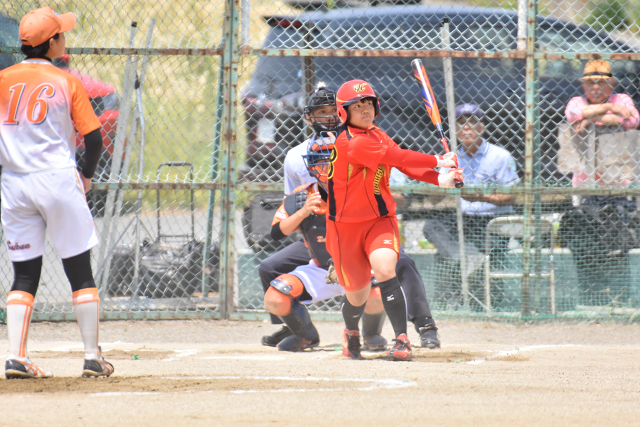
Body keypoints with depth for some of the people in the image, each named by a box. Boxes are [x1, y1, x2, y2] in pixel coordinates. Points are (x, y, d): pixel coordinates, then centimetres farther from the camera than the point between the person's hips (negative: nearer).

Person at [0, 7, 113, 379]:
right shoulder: (68, 83, -3)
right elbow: (94, 138, -4)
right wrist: (86, 174, 13)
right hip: (58, 178, -3)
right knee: (80, 270, 5)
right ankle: (93, 357, 4)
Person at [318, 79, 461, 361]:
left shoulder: (378, 136, 6)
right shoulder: (348, 142, -19)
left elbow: (405, 166, -1)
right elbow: (396, 157, -25)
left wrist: (440, 179, -17)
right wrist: (437, 161, -21)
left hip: (380, 220, 4)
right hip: (346, 227, -4)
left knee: (385, 268, -26)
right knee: (357, 295, 7)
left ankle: (402, 339, -30)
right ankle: (351, 332, 42)